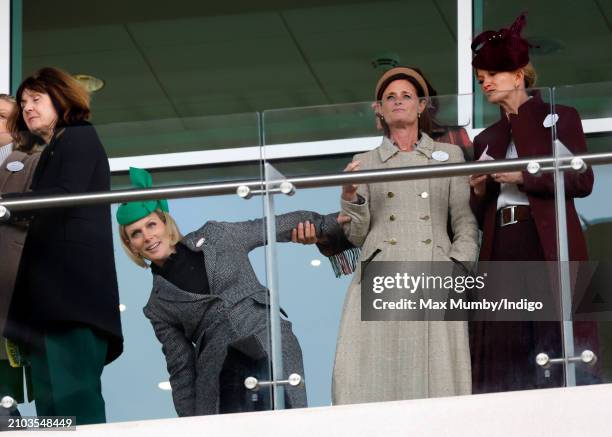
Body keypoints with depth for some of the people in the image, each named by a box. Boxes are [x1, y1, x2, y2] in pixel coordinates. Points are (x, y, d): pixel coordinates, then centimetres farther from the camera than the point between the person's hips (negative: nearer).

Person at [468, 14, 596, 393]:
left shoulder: (559, 119, 9)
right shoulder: (487, 140, 23)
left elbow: (582, 181, -5)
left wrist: (523, 176, -10)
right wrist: (479, 191, 2)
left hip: (548, 248, -5)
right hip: (501, 253, 5)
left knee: (556, 344, -13)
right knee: (505, 361, -6)